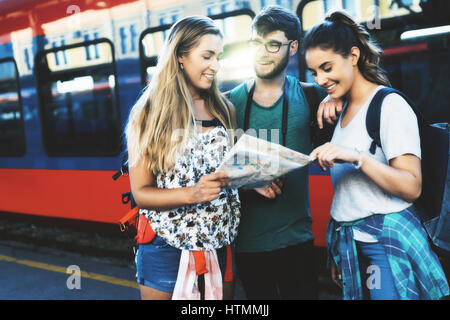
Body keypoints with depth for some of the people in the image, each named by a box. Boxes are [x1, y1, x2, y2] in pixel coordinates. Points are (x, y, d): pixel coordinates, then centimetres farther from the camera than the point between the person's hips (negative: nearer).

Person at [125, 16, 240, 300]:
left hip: (222, 243, 4)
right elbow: (141, 192, -9)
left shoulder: (224, 110, 4)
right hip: (169, 247, -3)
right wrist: (192, 194, -24)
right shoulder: (148, 115, -7)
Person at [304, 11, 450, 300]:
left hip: (387, 241, -7)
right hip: (347, 243, 7)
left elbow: (412, 187, -18)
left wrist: (357, 157, -29)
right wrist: (337, 254, 16)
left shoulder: (390, 105, -10)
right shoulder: (342, 110, 13)